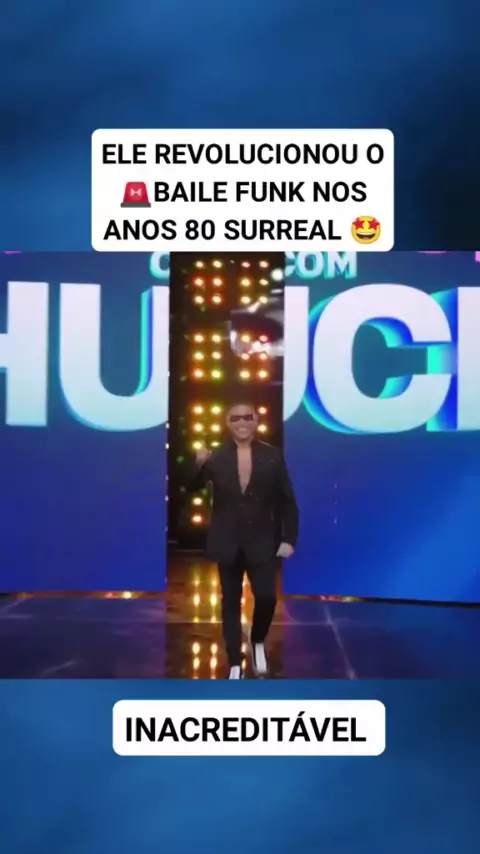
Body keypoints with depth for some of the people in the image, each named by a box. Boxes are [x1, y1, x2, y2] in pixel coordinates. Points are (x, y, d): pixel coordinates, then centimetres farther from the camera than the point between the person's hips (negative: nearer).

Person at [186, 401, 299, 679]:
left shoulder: (272, 456, -2)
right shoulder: (216, 456, -3)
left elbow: (287, 501, 1)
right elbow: (193, 487, -12)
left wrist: (289, 539, -5)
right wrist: (199, 466, -32)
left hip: (262, 541, 0)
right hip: (229, 543, 1)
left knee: (267, 598, -9)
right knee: (231, 603, 7)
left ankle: (258, 642, 23)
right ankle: (235, 666, 17)